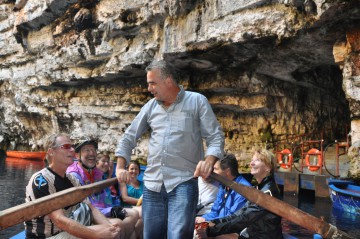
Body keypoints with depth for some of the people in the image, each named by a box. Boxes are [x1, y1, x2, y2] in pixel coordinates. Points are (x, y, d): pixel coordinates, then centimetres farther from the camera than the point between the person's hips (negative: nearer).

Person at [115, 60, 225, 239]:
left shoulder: (197, 101, 2)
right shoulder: (150, 106, 13)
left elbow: (216, 137, -1)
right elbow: (129, 138, 18)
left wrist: (209, 160, -20)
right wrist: (120, 168, 8)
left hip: (183, 183, -4)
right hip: (152, 184, 5)